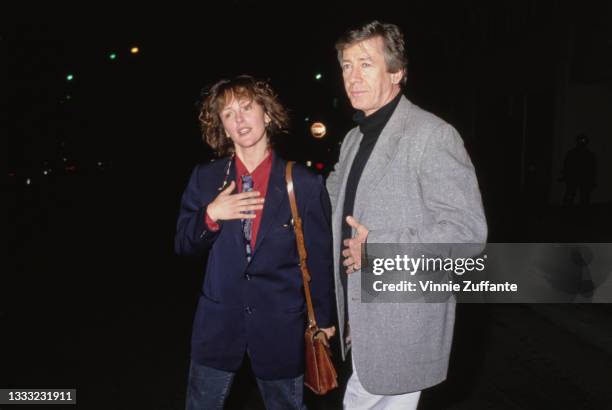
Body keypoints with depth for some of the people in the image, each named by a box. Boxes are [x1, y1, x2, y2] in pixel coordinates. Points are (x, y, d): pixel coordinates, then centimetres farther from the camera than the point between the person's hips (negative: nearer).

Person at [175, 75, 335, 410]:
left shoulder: (306, 184, -9)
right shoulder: (204, 179, -1)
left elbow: (319, 257, -1)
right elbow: (183, 246, 3)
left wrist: (323, 318, 7)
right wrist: (210, 215, -17)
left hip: (280, 326, -1)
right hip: (218, 321, 2)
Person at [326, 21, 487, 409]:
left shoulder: (432, 134, -16)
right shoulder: (355, 138, 11)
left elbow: (468, 230, -20)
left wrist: (377, 249, -22)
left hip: (404, 321, -8)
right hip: (361, 315, 8)